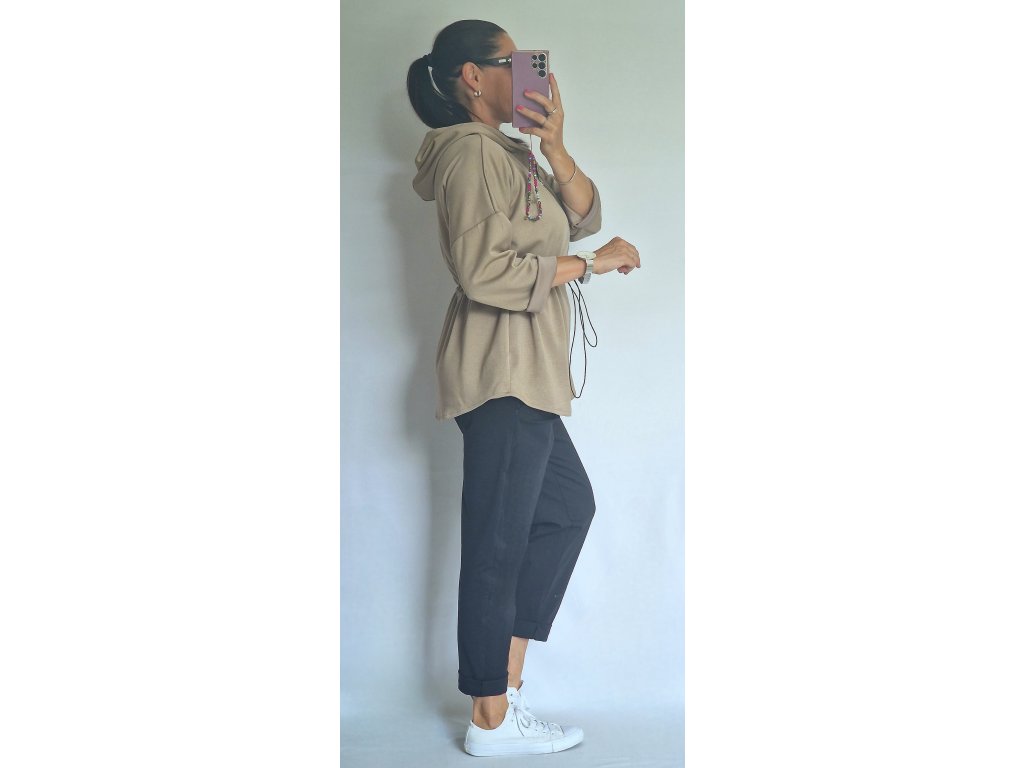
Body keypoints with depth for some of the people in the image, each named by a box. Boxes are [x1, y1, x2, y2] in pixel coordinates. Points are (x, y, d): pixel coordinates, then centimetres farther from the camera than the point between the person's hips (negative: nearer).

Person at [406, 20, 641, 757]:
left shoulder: (511, 150, 19)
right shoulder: (470, 150, -11)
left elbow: (582, 217, 12)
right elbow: (486, 273, -20)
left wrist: (555, 146, -4)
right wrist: (593, 263, -12)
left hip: (526, 376, 10)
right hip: (499, 374, -10)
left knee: (569, 508, 16)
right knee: (498, 542, -4)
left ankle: (505, 678, 22)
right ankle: (492, 720, 7)